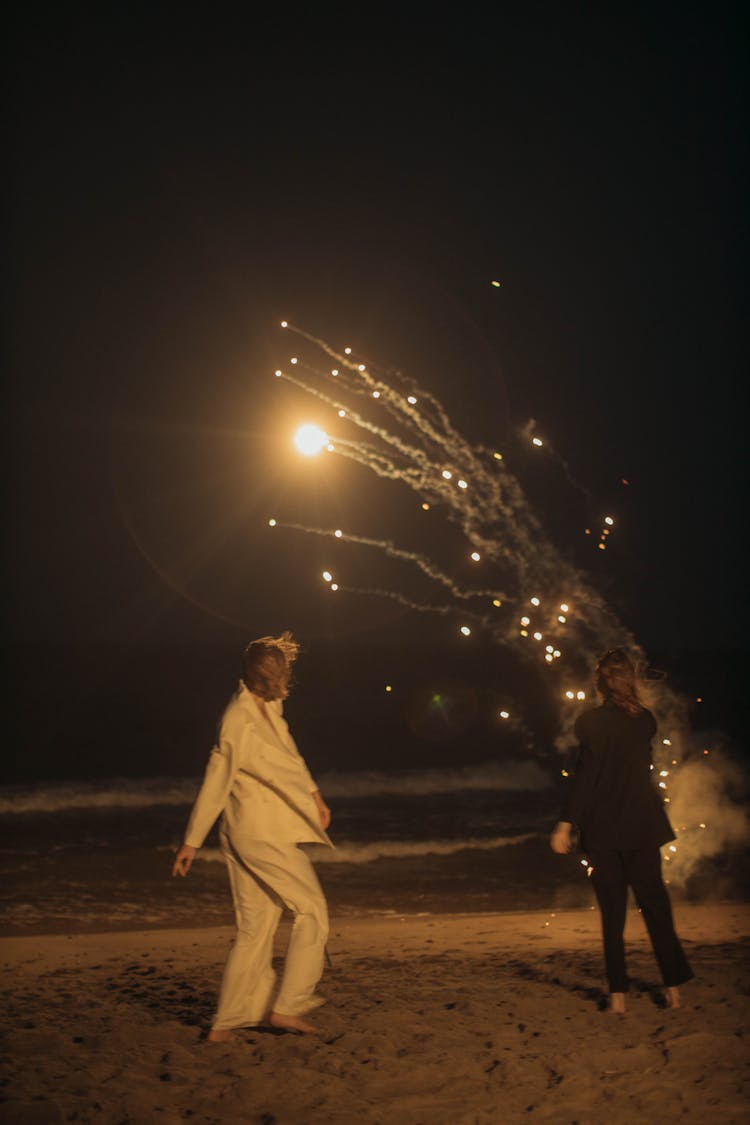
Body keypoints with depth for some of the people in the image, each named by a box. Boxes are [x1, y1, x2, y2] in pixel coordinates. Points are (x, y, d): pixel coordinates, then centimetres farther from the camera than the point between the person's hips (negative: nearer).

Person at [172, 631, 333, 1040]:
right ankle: (287, 1007, 4)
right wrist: (191, 842, -11)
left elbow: (289, 755, 24)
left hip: (261, 834, 9)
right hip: (261, 835, -9)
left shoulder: (268, 708, 10)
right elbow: (215, 784, -16)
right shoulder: (239, 724, -19)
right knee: (312, 909, -1)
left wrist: (314, 794, 19)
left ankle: (225, 1024, 14)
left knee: (255, 929, 10)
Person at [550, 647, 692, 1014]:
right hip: (642, 826, 3)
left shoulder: (591, 722, -11)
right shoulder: (645, 720, 1)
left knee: (612, 911, 4)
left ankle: (618, 994, 2)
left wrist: (565, 825, -14)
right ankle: (673, 987, 12)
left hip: (603, 829, -3)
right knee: (655, 904, 11)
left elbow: (585, 776, -16)